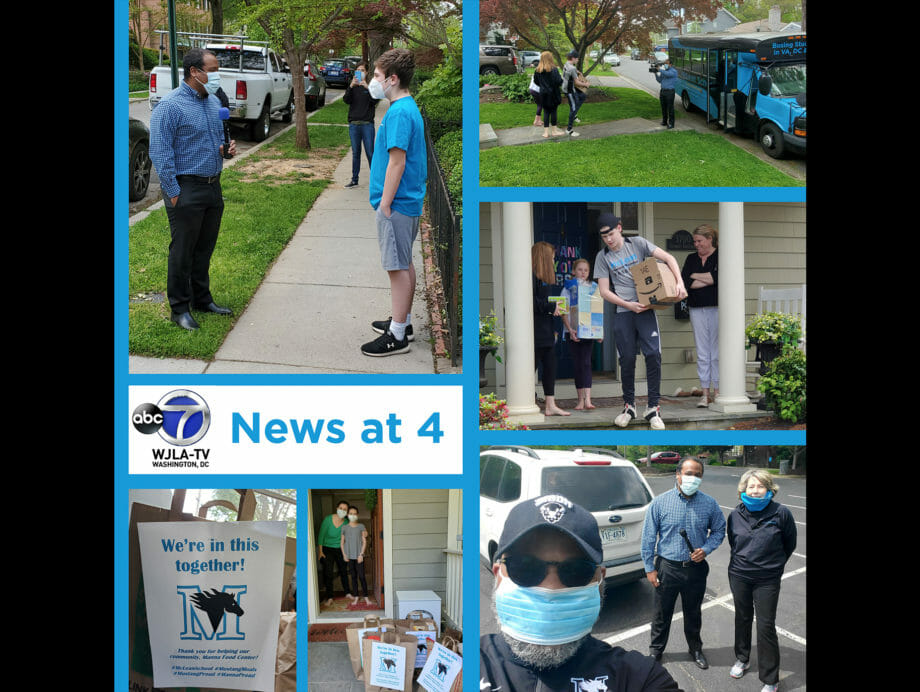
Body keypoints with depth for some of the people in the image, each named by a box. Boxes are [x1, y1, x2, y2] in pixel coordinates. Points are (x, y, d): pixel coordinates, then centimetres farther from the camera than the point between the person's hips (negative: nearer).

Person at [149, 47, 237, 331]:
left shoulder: (214, 102, 11)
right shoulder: (170, 106, -13)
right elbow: (160, 153, -15)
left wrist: (227, 147, 3)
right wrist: (173, 193, -17)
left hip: (213, 187, 7)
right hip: (186, 189, -7)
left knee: (205, 248, 16)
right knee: (182, 251, -1)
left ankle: (202, 299, 28)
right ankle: (179, 308, 8)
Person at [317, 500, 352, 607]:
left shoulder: (346, 522, -9)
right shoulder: (328, 519, -17)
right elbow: (321, 535, -11)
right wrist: (320, 551, -12)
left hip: (340, 550, 3)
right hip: (327, 549, -3)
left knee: (343, 571, 14)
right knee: (328, 573, -8)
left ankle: (347, 593, 31)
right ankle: (329, 597, -4)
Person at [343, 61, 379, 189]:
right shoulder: (352, 86, 10)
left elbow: (375, 101, -9)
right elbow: (346, 100, -6)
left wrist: (367, 87, -22)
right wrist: (351, 87, -22)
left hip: (367, 124, -2)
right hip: (353, 124, 2)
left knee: (370, 153, -4)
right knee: (355, 153, 8)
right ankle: (354, 179, 12)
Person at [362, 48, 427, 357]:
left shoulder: (399, 113, -19)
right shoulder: (409, 108, 13)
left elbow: (397, 163, -22)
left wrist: (385, 205, -19)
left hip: (396, 204, -10)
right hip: (408, 201, 10)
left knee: (398, 267, -4)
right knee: (405, 264, 17)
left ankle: (397, 336, 1)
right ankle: (403, 322, 29)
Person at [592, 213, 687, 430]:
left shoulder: (637, 243, 5)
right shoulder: (602, 257, 6)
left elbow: (668, 257, 1)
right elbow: (604, 291, 3)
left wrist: (679, 282, -14)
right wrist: (629, 305, -10)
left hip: (645, 308, -1)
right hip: (623, 313, 1)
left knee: (653, 355, -11)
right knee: (627, 359, 1)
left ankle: (653, 407, -4)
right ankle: (629, 406, 16)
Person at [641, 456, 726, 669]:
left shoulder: (709, 504, -4)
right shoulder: (661, 502, -9)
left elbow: (719, 530, 9)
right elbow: (648, 537, -3)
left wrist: (706, 549, -10)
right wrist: (650, 568, -4)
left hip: (696, 568, 1)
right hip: (667, 567, -1)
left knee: (694, 613, 18)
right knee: (662, 613, 11)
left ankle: (696, 649, 38)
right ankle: (655, 649, 30)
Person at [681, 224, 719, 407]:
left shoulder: (721, 256, 2)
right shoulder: (691, 259, 15)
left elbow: (719, 277, -13)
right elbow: (684, 281, 2)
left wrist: (695, 276, -2)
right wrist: (709, 280, -7)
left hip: (717, 308, -4)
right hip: (697, 309, 4)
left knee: (717, 352, -3)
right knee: (702, 353, 2)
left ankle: (717, 392, 1)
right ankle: (705, 394, 4)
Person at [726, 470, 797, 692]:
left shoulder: (781, 513, -14)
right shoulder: (736, 515, -4)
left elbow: (789, 544, 1)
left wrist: (774, 564, 9)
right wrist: (743, 561, 13)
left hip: (767, 580, -3)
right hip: (739, 576, 3)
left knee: (766, 626, -2)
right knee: (742, 619, 18)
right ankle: (742, 659, 39)